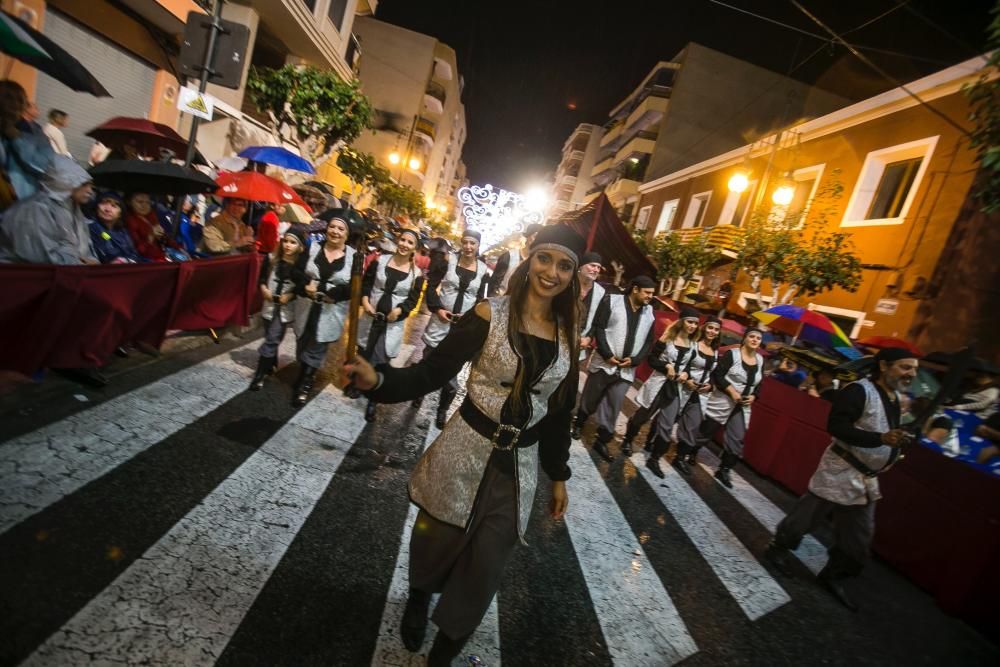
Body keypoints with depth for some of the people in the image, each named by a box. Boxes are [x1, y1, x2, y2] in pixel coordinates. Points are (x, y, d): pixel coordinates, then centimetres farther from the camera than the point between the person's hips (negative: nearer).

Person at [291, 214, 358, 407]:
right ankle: (305, 379, 38)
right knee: (303, 345, 15)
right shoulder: (312, 247, 2)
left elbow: (354, 287, -13)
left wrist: (326, 293, -22)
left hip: (332, 311, -3)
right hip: (307, 307, 3)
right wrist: (306, 285, -21)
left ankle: (304, 385, 25)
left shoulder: (354, 256, -6)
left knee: (315, 350, 6)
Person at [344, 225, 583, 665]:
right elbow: (433, 372, -11)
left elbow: (560, 412, 8)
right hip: (465, 451, -2)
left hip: (519, 467, 3)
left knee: (483, 570, 13)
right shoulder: (490, 315, -11)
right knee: (436, 542, 19)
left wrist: (558, 475, 13)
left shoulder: (569, 337, 1)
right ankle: (417, 601, 57)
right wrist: (379, 380, -28)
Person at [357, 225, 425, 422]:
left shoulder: (416, 273, -5)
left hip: (394, 323, -2)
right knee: (363, 354, 18)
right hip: (371, 317, 2)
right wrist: (365, 301, -13)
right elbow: (365, 283, 3)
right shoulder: (380, 260, -2)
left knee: (380, 361, -1)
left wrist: (399, 310, -21)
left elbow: (413, 300, -3)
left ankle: (372, 402, 11)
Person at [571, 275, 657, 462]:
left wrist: (634, 360, -5)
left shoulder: (650, 313, 10)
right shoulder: (612, 301, -3)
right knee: (590, 399, 11)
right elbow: (598, 328, -9)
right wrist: (607, 354, -15)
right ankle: (578, 423, 36)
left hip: (626, 369, 3)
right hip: (604, 363, -3)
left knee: (613, 408, 6)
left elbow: (649, 341, 10)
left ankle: (601, 441, 18)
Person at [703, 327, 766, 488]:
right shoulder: (732, 354, -10)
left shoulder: (760, 360, 7)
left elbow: (759, 384, 14)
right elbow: (717, 375, -15)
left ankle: (723, 471, 16)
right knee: (705, 431, 4)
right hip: (722, 402, -5)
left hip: (742, 407, 6)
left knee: (737, 439, 3)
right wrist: (732, 391, -21)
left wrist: (753, 396, -4)